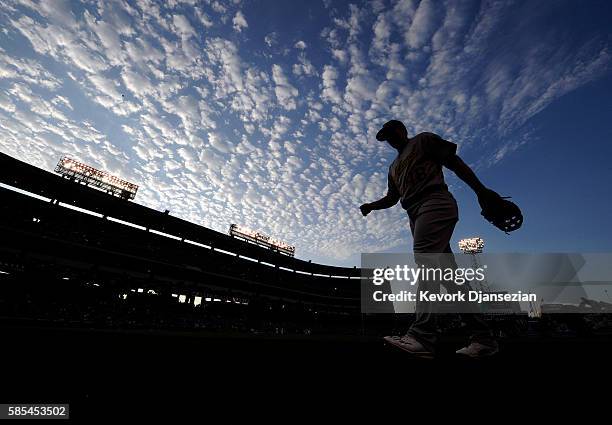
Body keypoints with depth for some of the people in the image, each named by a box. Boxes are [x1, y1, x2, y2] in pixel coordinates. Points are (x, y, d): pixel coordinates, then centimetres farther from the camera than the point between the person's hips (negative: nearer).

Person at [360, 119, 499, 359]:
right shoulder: (394, 167, 33)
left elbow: (455, 162, 4)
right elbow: (392, 197, 28)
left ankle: (423, 336, -36)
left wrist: (480, 190, -7)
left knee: (425, 259, -26)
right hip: (416, 215, 8)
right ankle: (482, 337, 4)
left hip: (435, 203, -7)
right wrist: (372, 205, 9)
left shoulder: (424, 140, 14)